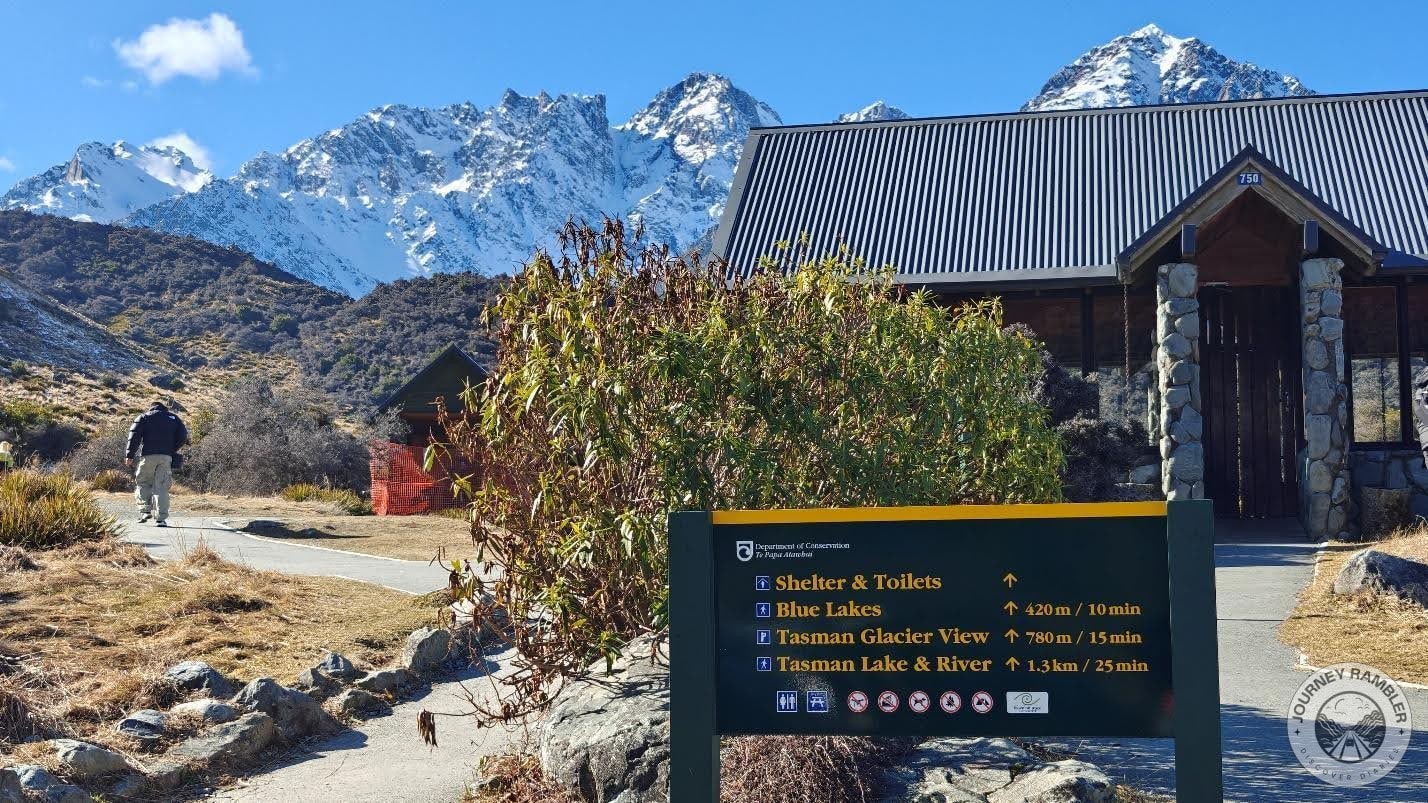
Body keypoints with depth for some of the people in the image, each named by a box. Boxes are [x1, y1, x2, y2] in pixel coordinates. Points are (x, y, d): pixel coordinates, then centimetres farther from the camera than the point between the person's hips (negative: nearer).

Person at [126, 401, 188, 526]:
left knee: (143, 483, 13)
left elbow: (134, 436, -1)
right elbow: (183, 436, 7)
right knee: (161, 487, 3)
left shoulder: (144, 417, 11)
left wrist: (129, 456, -1)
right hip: (166, 457, 2)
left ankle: (145, 510, -4)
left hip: (148, 456, -2)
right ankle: (162, 518, -4)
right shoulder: (174, 418, 17)